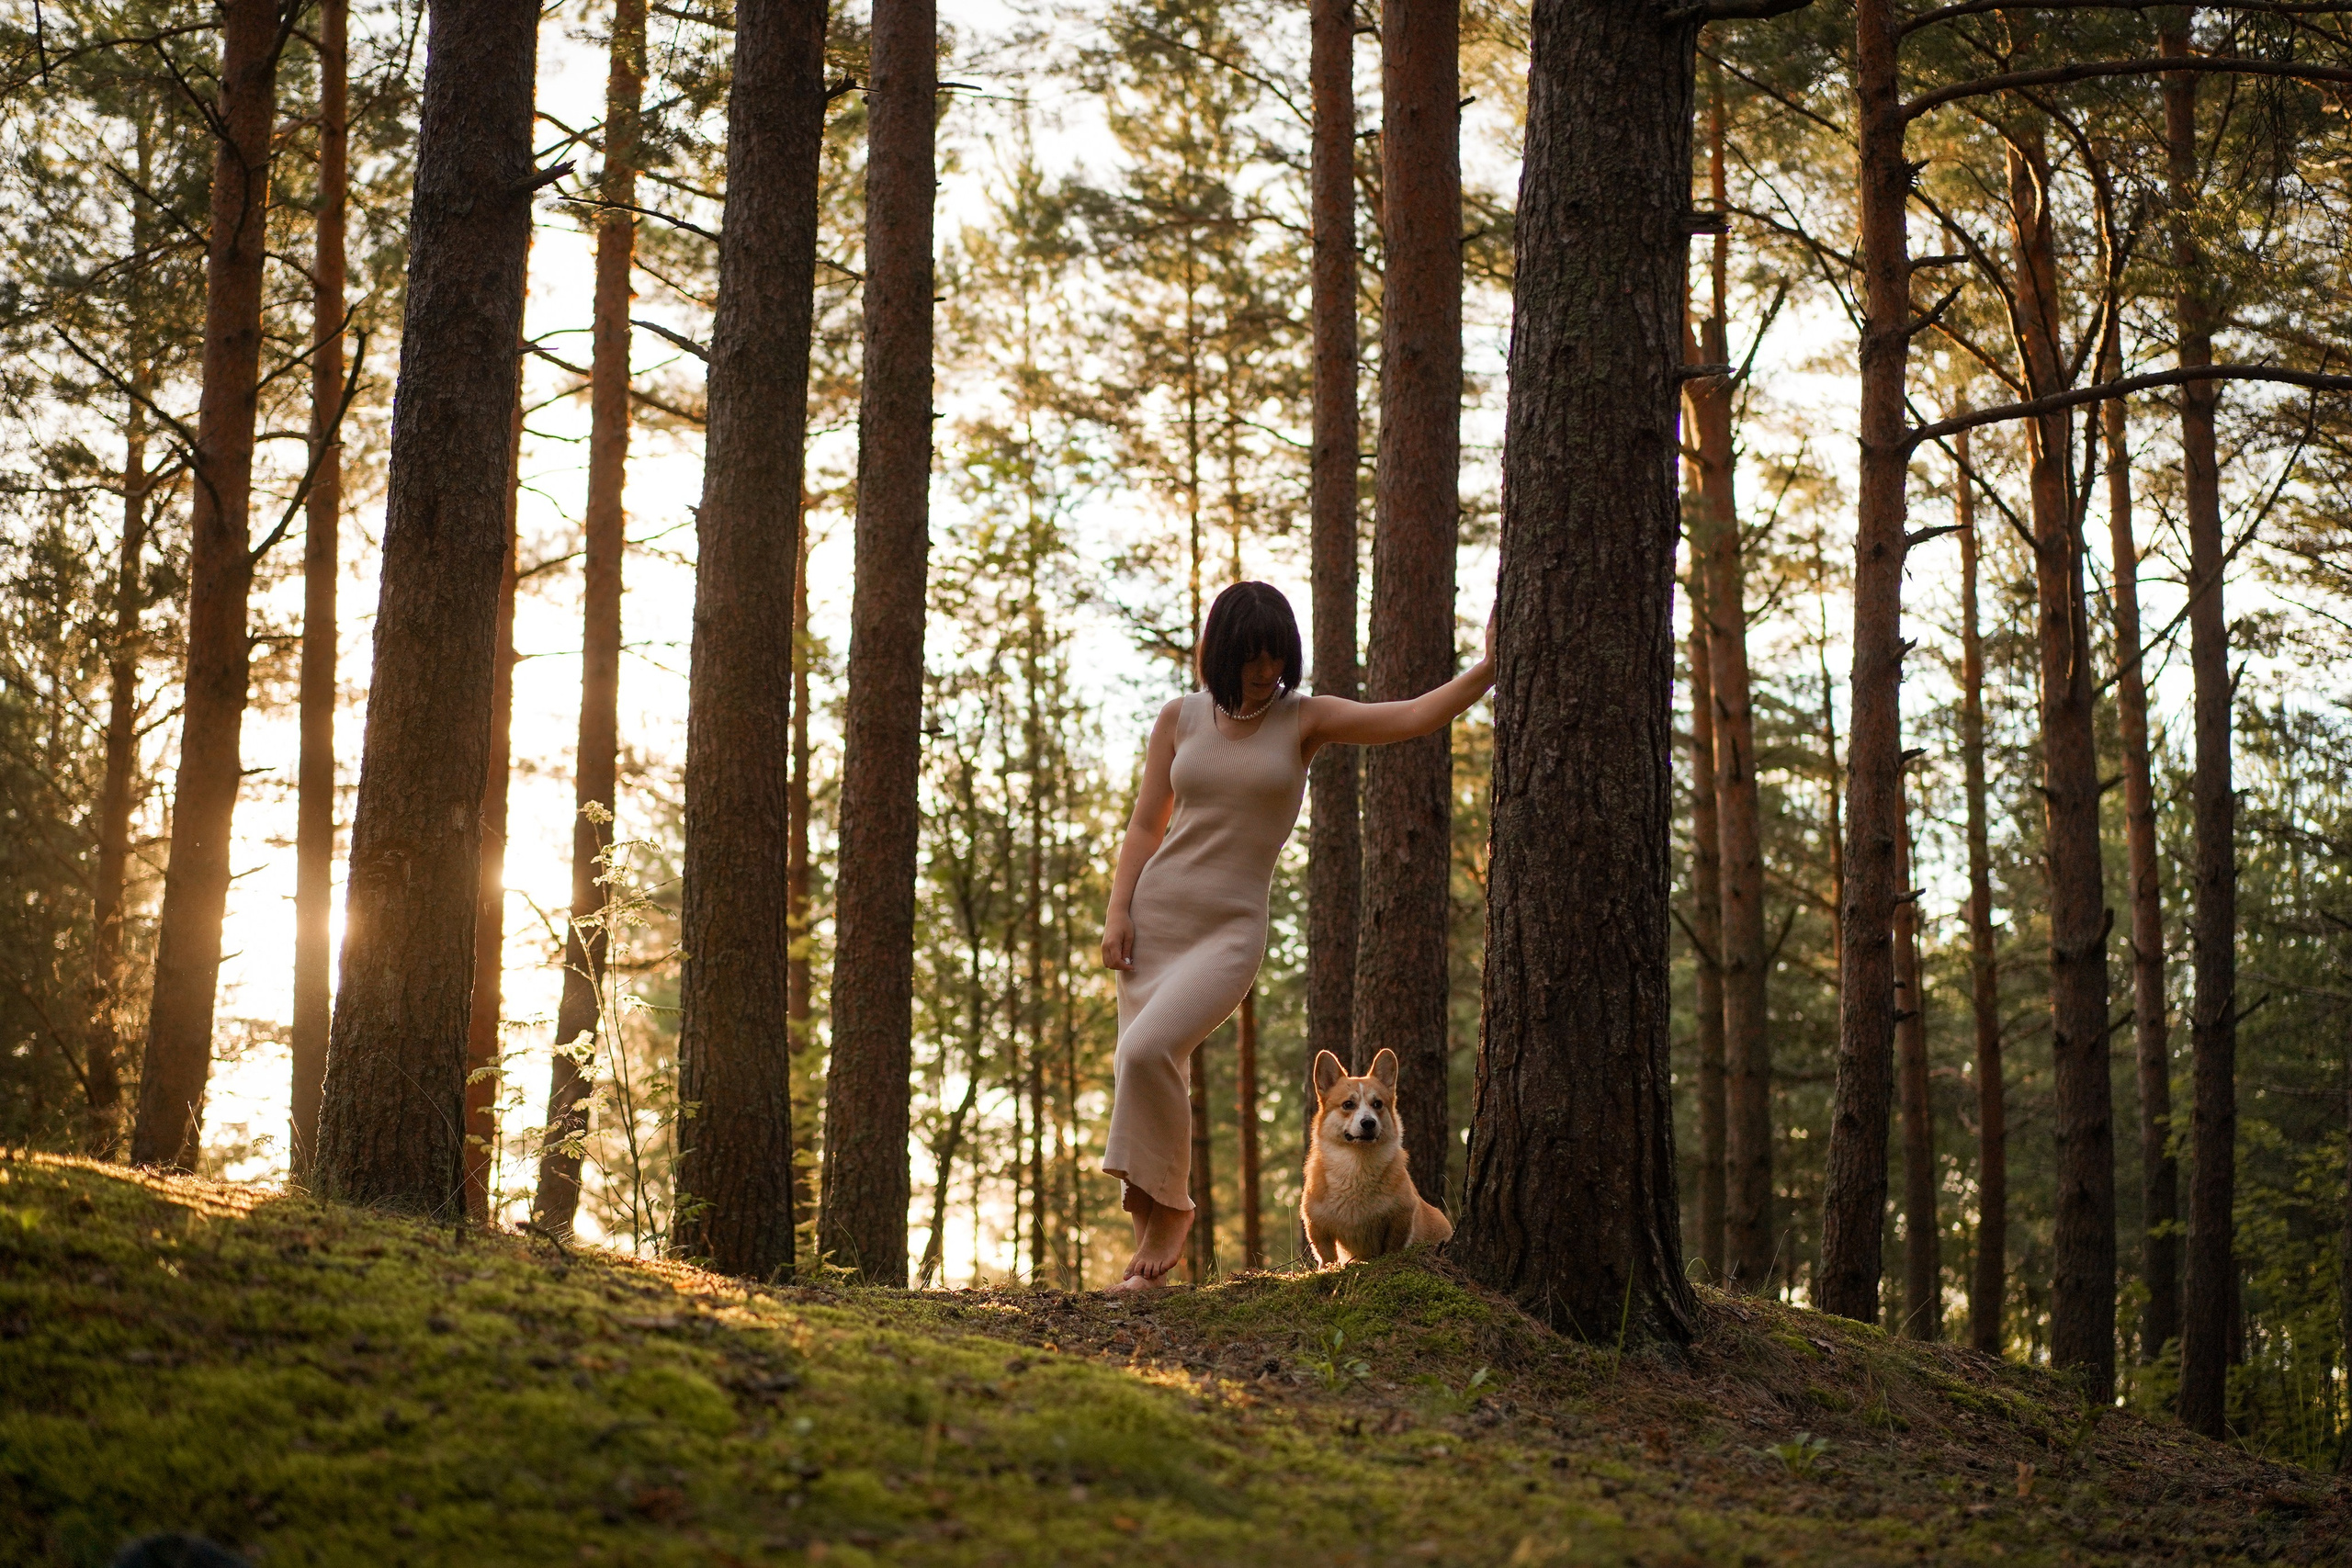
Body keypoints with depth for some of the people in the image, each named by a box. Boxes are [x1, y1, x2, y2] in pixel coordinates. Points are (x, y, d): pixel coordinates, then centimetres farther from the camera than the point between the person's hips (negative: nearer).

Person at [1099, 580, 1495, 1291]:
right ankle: (1153, 1231, 16)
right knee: (1144, 1072, 2)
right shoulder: (1181, 719, 6)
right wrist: (1117, 911, -1)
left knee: (1149, 1051, -24)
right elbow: (1146, 823, 9)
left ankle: (1167, 1207, -5)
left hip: (1230, 928, -3)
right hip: (1155, 913, 3)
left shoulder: (1305, 719, -1)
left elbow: (1417, 718, -11)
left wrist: (1486, 669, -23)